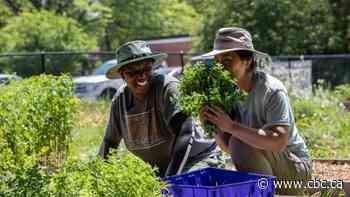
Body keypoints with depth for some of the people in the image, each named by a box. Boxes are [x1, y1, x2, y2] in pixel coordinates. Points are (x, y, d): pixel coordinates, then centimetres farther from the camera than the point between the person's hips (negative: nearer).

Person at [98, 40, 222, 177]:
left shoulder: (167, 88, -18)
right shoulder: (120, 99, -1)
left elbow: (185, 132, -29)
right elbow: (110, 141, 13)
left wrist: (170, 178, -36)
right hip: (158, 171, 6)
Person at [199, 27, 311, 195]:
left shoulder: (271, 90, -22)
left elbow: (278, 142, -36)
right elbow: (228, 147, 1)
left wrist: (232, 127, -37)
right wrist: (214, 126, -18)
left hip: (295, 168, -7)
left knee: (242, 144, -29)